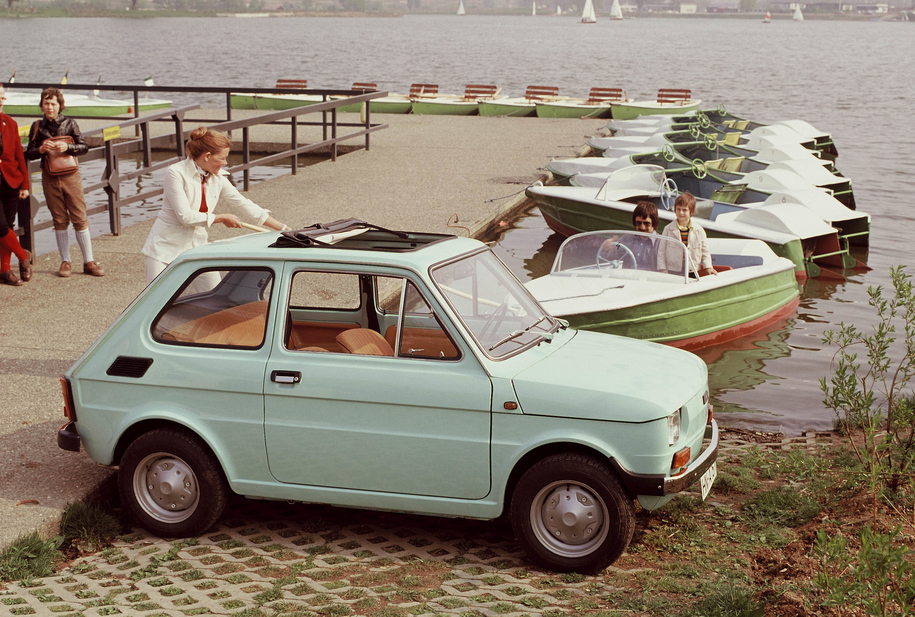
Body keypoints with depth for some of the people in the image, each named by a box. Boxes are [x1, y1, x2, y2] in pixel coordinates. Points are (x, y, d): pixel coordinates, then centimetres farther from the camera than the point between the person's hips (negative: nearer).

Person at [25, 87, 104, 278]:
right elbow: (29, 153, 6)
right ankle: (65, 261, 15)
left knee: (80, 218, -2)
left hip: (71, 176, -1)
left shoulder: (70, 124, 1)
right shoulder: (37, 126, 5)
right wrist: (41, 149, -14)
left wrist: (68, 147, -17)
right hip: (50, 178, 1)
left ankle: (89, 262, 4)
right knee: (60, 220, 6)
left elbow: (84, 147, 0)